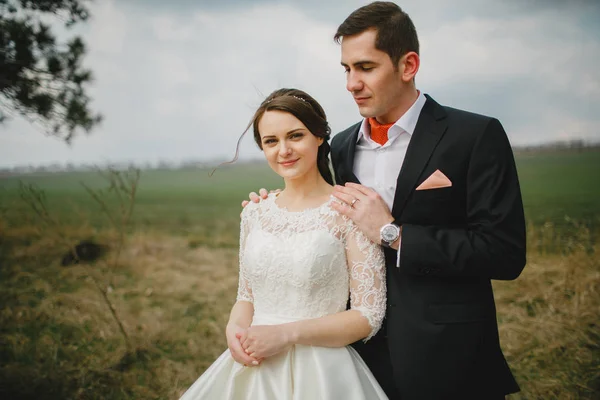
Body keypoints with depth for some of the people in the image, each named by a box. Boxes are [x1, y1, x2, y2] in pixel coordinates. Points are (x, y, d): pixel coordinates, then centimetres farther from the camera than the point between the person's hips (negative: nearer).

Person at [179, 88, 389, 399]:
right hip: (251, 370, 5)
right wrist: (235, 328, -8)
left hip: (319, 373, -4)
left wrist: (287, 333, -19)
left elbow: (369, 315, -11)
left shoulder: (349, 211, -11)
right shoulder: (254, 214, 4)